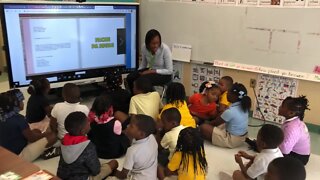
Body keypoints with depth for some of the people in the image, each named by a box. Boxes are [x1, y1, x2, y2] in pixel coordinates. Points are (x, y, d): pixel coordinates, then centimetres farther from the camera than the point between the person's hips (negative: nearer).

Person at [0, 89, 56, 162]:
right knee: (52, 136, -9)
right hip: (19, 155, -9)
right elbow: (32, 138, -13)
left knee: (37, 131, 20)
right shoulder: (19, 119, -25)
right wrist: (45, 134, 6)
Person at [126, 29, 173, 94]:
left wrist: (152, 71, -22)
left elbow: (169, 71, -19)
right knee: (130, 77, -17)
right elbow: (143, 64, 8)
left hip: (164, 74, -5)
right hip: (151, 70, 5)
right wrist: (138, 72, -9)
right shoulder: (144, 48, -10)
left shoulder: (165, 49, -24)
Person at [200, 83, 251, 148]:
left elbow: (215, 123, -10)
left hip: (232, 140, -8)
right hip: (242, 138, 9)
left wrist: (207, 124, 8)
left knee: (203, 127, -13)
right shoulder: (243, 106, -4)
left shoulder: (230, 111, -27)